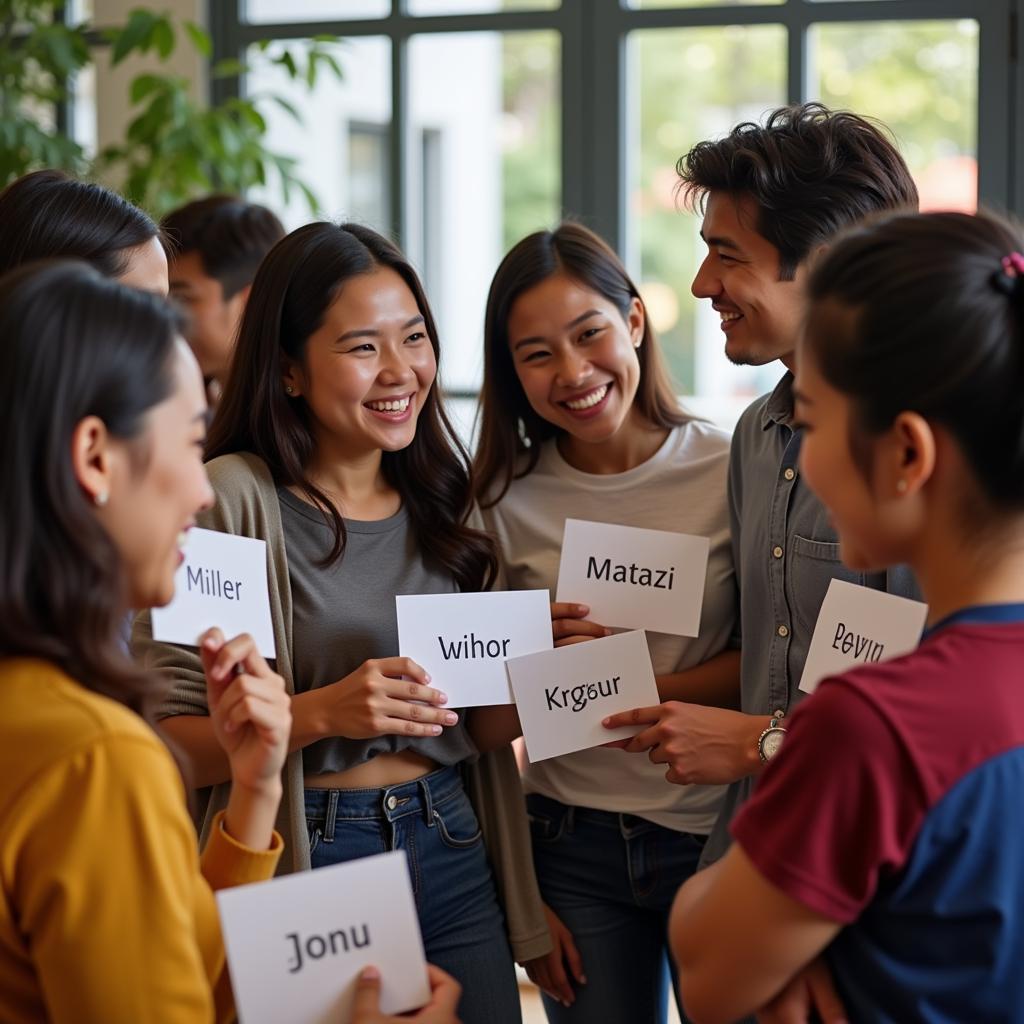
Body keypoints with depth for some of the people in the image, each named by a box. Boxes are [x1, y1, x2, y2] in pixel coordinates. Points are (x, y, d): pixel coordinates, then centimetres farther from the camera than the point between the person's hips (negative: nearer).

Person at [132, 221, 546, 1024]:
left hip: (457, 859, 5)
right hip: (306, 871, -5)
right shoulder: (230, 502, -12)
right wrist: (320, 713, -26)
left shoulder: (441, 502, 8)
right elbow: (163, 742, -15)